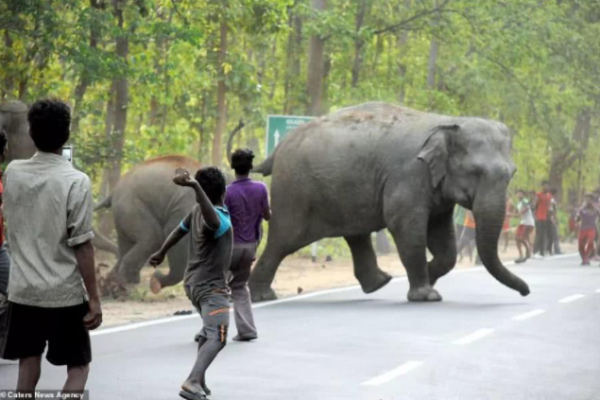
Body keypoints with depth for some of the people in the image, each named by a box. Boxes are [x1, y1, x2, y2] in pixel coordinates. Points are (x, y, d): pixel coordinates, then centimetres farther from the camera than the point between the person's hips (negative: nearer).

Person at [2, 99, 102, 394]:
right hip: (64, 293, -4)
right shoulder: (76, 181, -14)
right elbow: (82, 245, -14)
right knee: (78, 367, 7)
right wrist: (94, 299, -8)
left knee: (28, 367, 11)